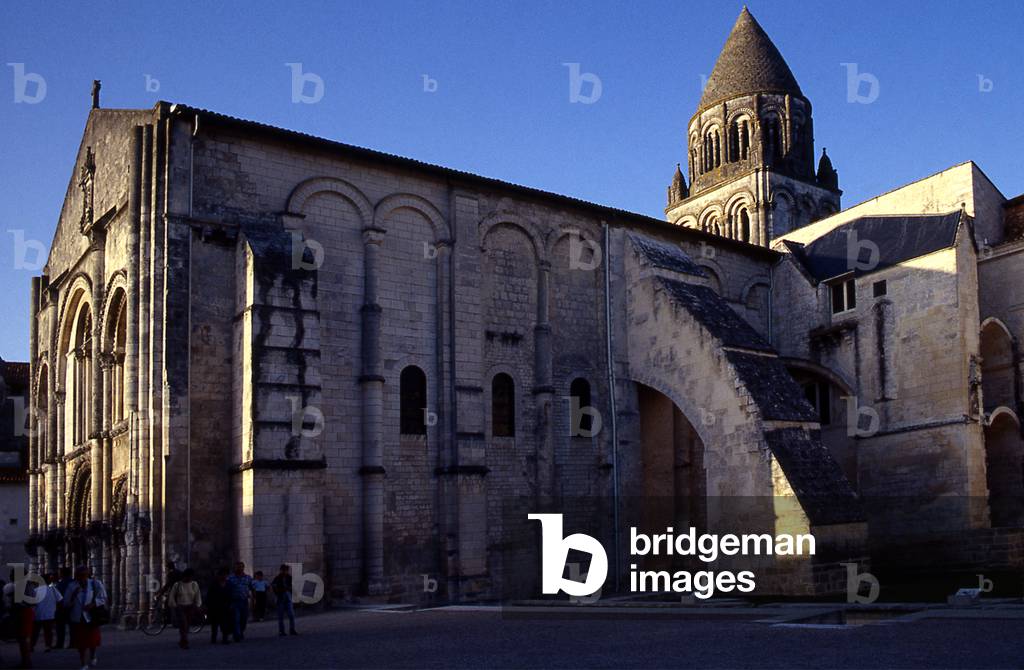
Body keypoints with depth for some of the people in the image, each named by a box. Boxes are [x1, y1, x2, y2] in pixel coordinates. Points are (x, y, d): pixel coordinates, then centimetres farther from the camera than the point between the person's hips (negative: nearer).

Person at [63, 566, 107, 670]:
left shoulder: (95, 584, -7)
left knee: (92, 640, 9)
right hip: (77, 618, 1)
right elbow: (66, 603, -2)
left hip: (91, 617, -1)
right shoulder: (72, 586, -2)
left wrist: (93, 604, -19)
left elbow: (103, 598, -3)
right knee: (80, 642, 0)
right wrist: (73, 595, -19)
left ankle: (92, 656, 40)